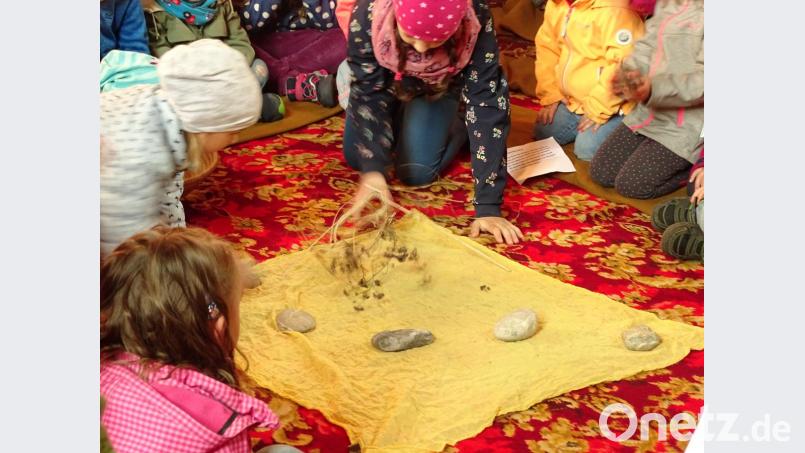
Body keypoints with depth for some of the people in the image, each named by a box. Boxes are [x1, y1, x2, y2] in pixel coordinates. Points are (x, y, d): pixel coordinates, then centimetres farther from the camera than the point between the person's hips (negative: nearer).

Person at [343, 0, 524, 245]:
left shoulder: (475, 20, -40)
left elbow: (487, 103, -39)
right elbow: (368, 93, -30)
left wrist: (488, 205, -42)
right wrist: (372, 169, -46)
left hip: (437, 90, -1)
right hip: (385, 84, 2)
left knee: (415, 171, -16)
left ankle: (458, 125, 14)